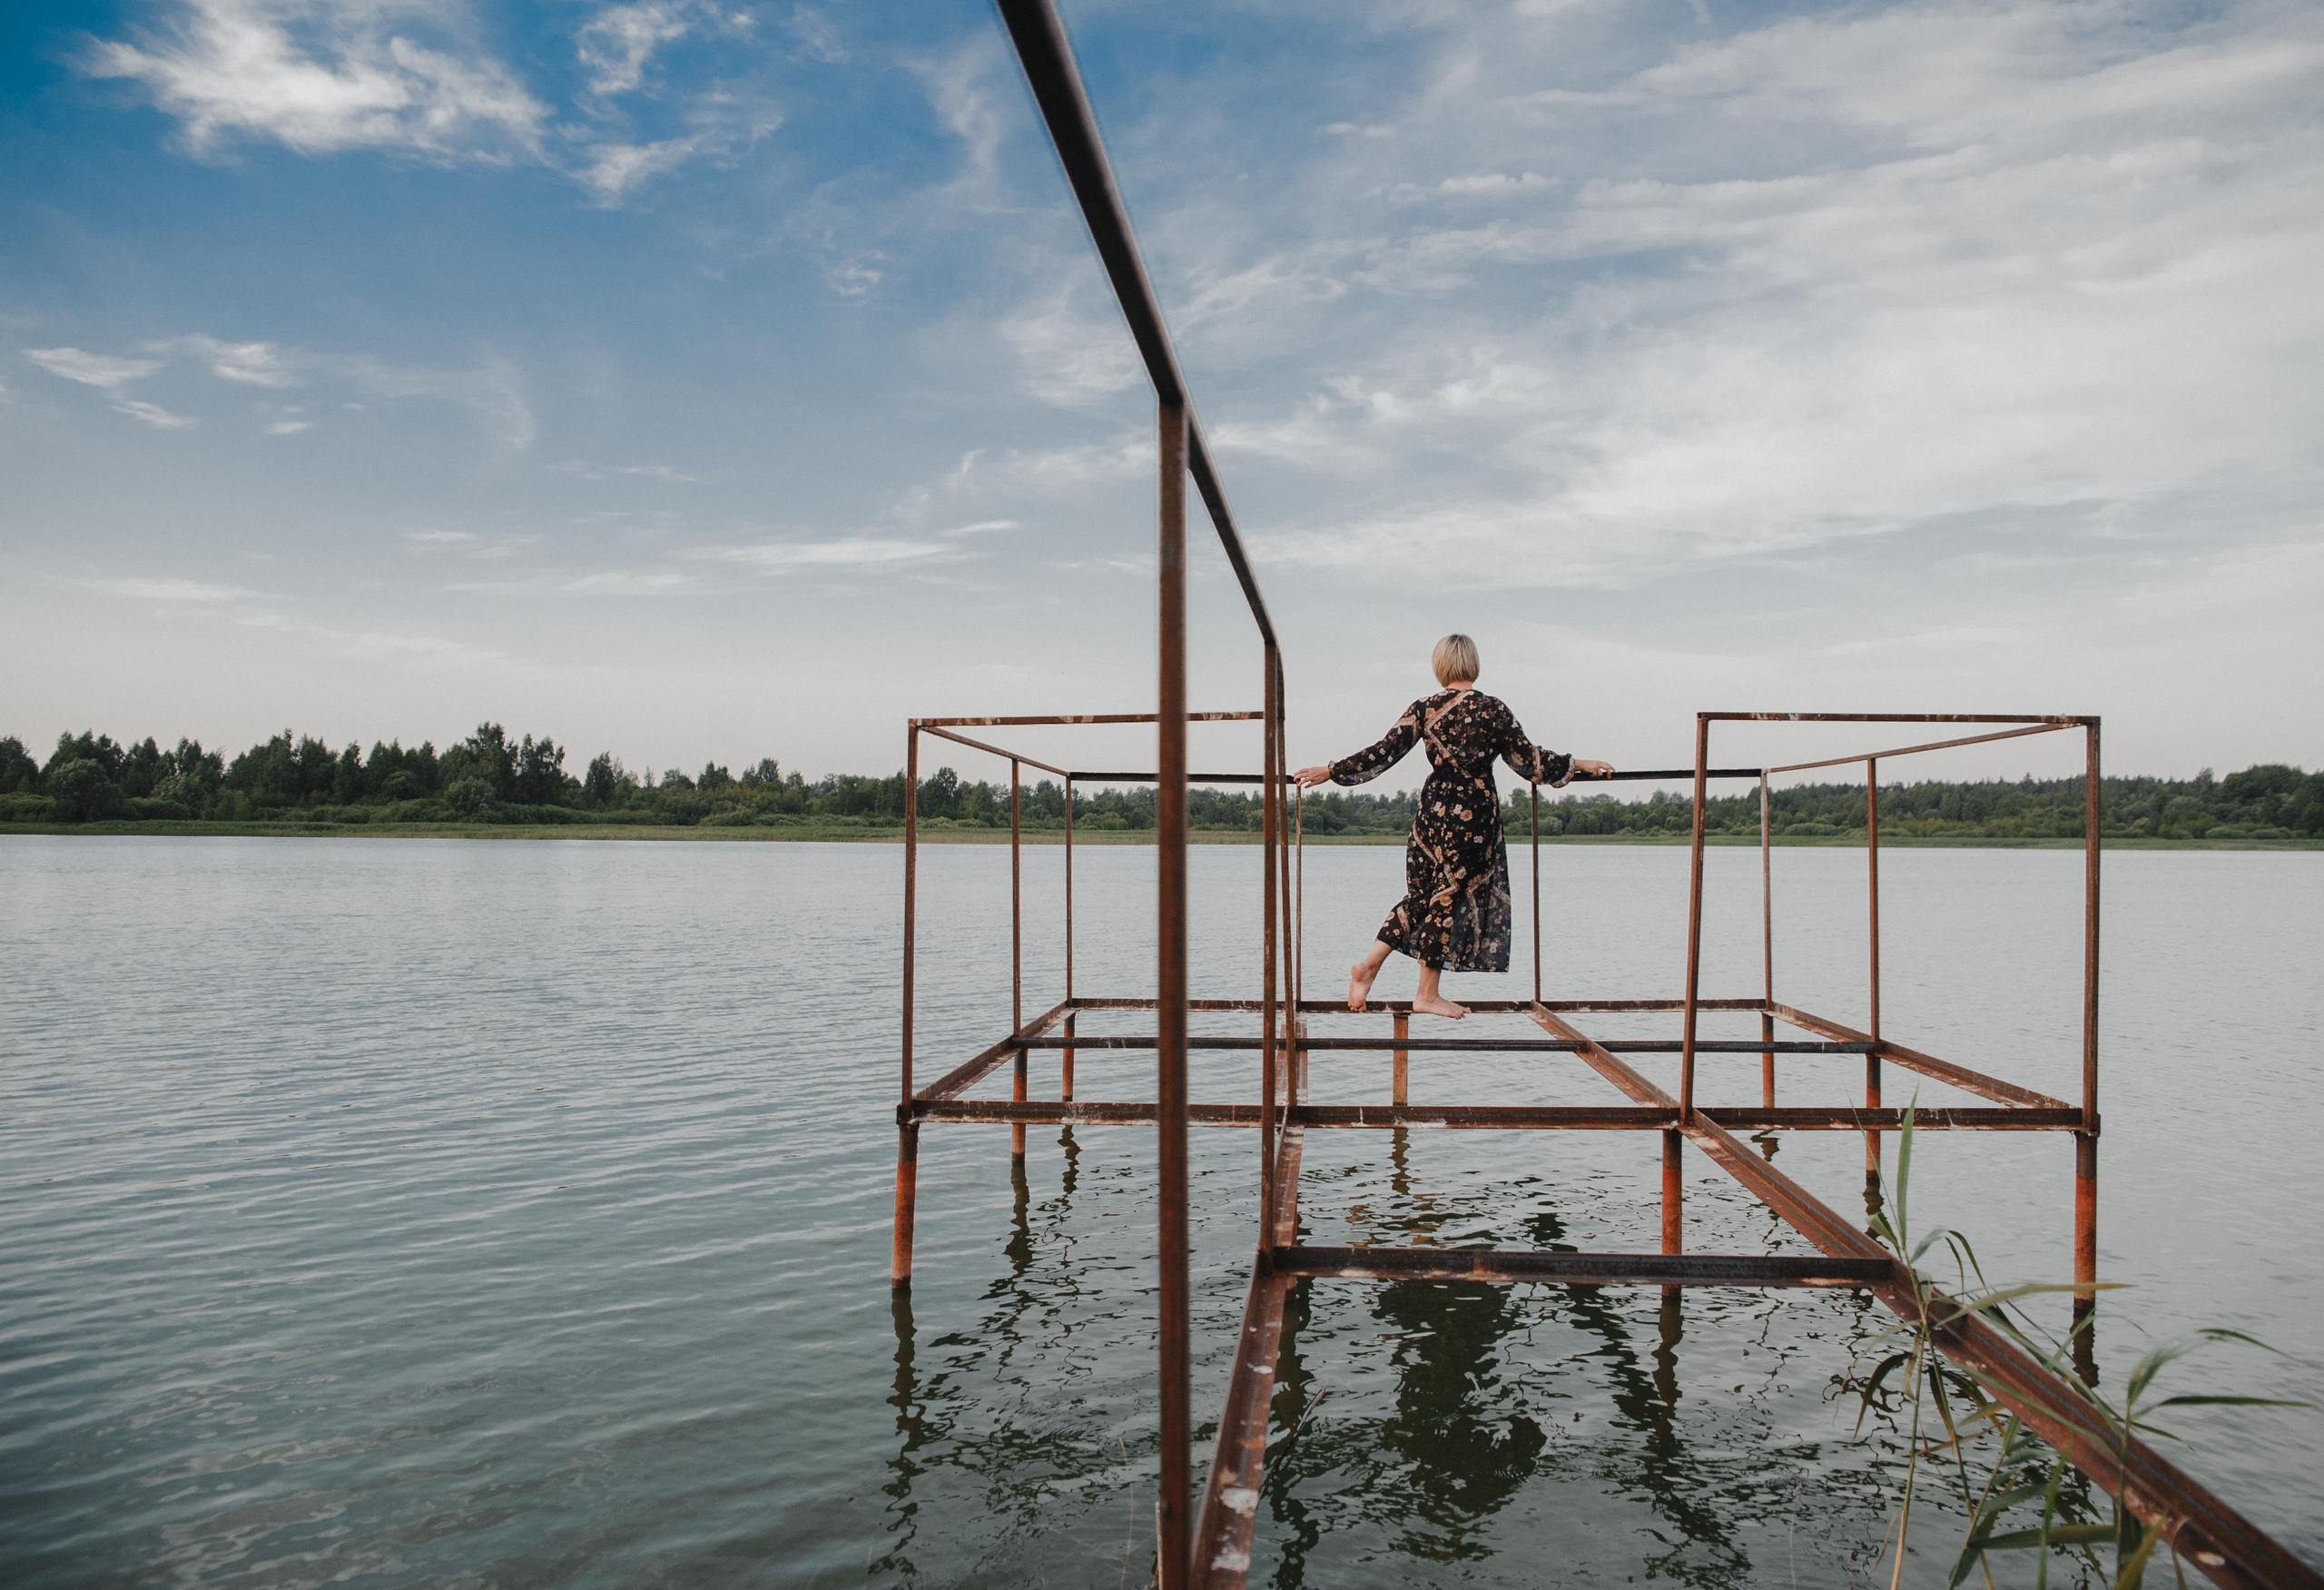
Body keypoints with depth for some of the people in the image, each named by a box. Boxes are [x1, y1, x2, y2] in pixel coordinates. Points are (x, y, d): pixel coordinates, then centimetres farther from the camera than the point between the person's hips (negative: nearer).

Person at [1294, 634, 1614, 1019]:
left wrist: (1330, 771, 5)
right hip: (1474, 813, -3)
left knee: (1423, 894, 17)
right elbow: (1529, 761, -2)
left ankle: (1369, 963, 9)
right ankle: (1427, 995, 13)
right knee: (1450, 897, 5)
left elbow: (1383, 754, -3)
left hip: (1434, 807, 3)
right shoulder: (1492, 710, -8)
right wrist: (1579, 766, 12)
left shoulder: (1423, 709, -2)